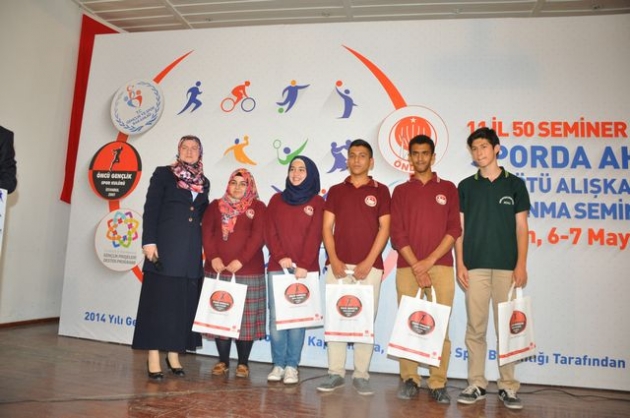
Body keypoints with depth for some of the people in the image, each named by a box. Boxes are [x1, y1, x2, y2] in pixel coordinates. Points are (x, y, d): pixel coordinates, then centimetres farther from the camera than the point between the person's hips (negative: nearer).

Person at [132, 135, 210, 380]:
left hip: (192, 250, 4)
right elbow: (150, 209, -4)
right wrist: (149, 241, -13)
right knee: (159, 301, -1)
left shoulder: (204, 182, 15)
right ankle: (154, 358, 6)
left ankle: (174, 355, 17)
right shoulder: (163, 174, 3)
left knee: (183, 303, 7)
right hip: (165, 247, -4)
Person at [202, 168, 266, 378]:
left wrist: (240, 260, -17)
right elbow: (207, 232, 3)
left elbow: (258, 237, -7)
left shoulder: (258, 207, 5)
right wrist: (213, 257, -12)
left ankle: (243, 363, 12)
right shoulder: (216, 206, 14)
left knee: (245, 318, 1)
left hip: (247, 271, -2)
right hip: (217, 270, 3)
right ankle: (223, 361, 19)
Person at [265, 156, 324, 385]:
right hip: (277, 267, 2)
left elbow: (314, 236, -4)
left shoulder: (317, 202, 5)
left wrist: (304, 265, -15)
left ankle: (292, 366, 7)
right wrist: (280, 258, -11)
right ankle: (278, 365, 9)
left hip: (305, 268, -2)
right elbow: (270, 232, 5)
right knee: (276, 317, 0)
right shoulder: (276, 200, 13)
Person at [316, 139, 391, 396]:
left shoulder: (380, 191, 7)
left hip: (369, 266, -1)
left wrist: (368, 262, -10)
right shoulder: (336, 191, 12)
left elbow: (384, 229, 0)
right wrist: (334, 260, -7)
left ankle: (361, 375, 13)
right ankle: (335, 373, 12)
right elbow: (327, 228, 6)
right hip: (338, 265, 2)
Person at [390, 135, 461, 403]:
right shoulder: (401, 191, 12)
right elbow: (397, 233, 3)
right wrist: (416, 266, -8)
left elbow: (454, 230, 3)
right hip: (407, 267, 1)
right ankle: (409, 379, 13)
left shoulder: (448, 188, 11)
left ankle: (438, 383, 8)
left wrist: (429, 261, -8)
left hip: (440, 266, 0)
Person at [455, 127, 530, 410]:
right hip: (475, 266, 1)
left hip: (507, 266, 0)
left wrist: (521, 264, -4)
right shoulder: (466, 186, 9)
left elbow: (521, 227, 5)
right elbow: (459, 228, 7)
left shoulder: (515, 184, 8)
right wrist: (460, 263, -1)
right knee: (475, 327, 3)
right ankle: (476, 384, 13)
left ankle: (508, 387, 14)